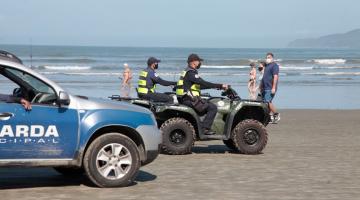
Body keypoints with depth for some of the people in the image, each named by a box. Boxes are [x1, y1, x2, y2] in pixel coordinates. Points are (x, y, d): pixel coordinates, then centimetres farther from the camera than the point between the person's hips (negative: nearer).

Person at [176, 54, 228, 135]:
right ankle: (205, 128, -17)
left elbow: (200, 85, 25)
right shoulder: (190, 72, -13)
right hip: (189, 100, -11)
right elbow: (203, 83, -23)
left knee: (209, 105, 25)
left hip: (185, 99, 11)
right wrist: (220, 86, -20)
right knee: (212, 107, -15)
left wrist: (217, 86, 21)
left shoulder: (188, 71, 20)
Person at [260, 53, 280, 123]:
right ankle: (271, 117, 9)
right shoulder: (267, 65, 20)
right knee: (265, 102, 6)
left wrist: (273, 88, -24)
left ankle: (276, 115, -4)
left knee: (268, 102, -16)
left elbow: (275, 76, -18)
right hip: (265, 88, 9)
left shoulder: (274, 65, -9)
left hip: (270, 88, -9)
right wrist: (261, 87, 24)